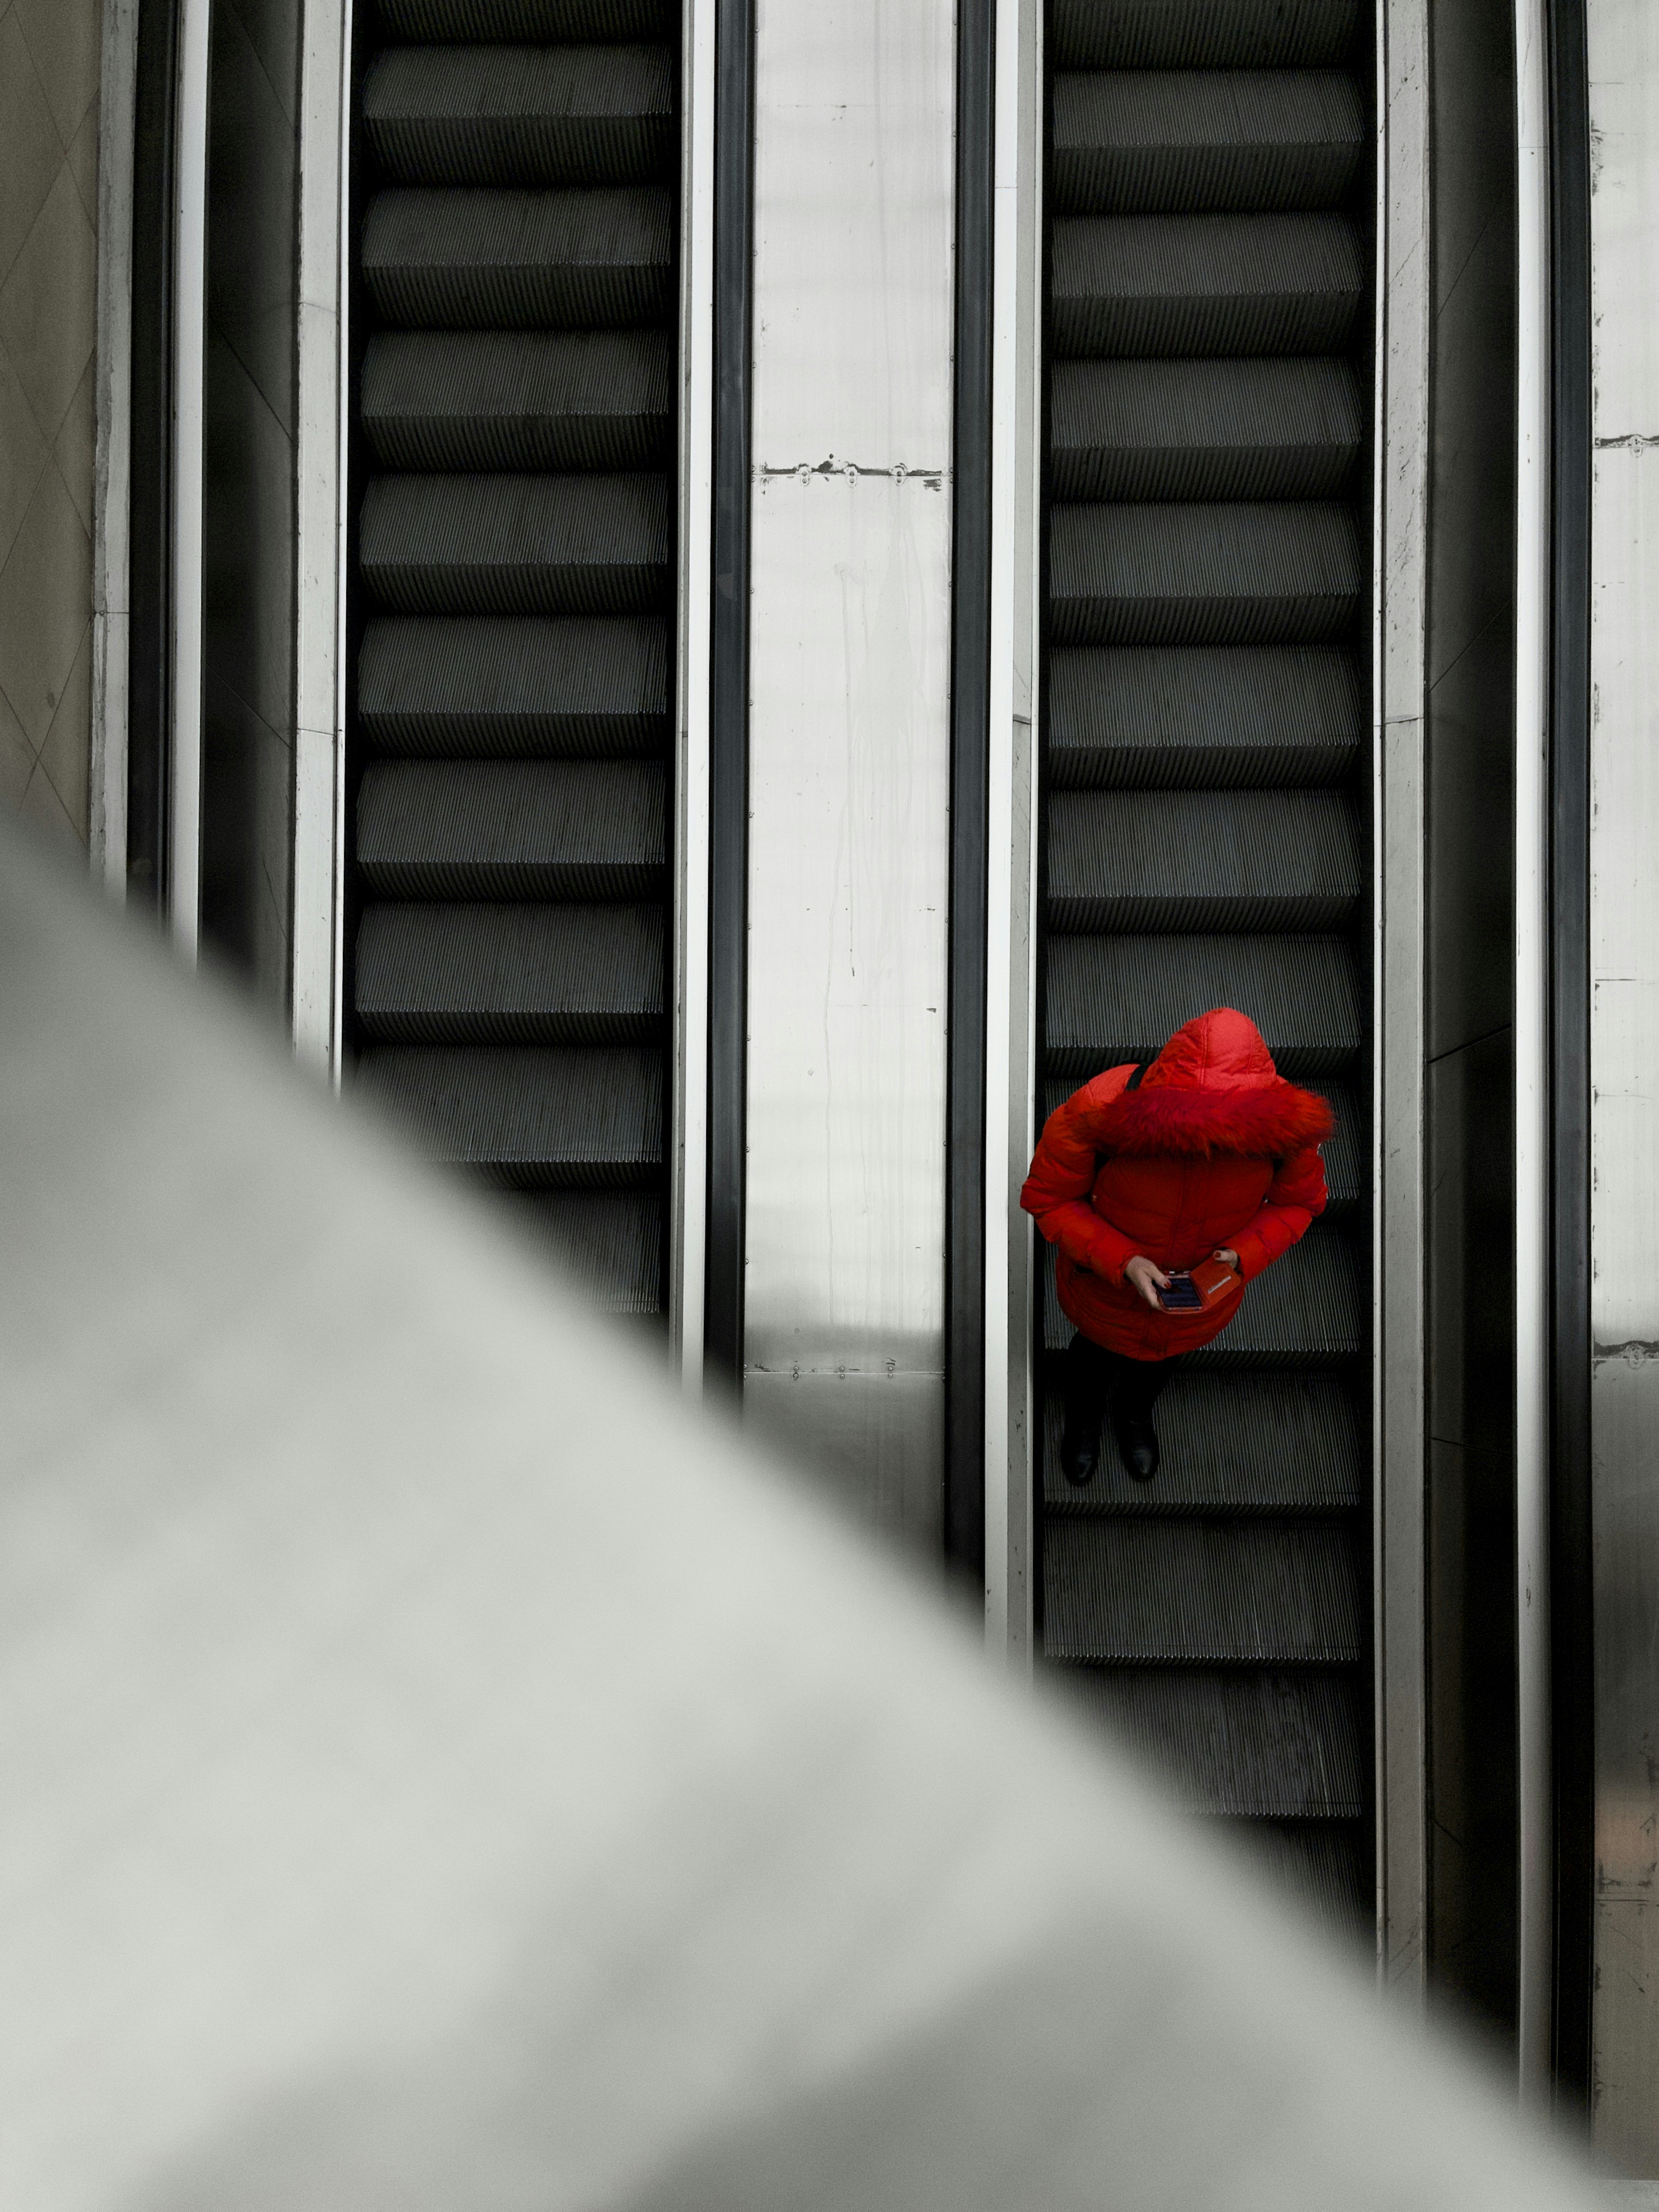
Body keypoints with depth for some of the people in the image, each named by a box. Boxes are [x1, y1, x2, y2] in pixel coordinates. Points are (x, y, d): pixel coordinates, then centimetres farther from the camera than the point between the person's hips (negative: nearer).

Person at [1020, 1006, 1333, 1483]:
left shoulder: (1283, 1122, -35)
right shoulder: (1099, 1113, -41)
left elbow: (1299, 1201, -13)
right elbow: (1049, 1199, -24)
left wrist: (1244, 1255, -30)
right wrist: (1122, 1262, -35)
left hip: (1211, 1280, 2)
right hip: (1107, 1279, -2)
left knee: (1165, 1354, 36)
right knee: (1098, 1352, 32)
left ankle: (1133, 1413, 74)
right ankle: (1083, 1420, 70)